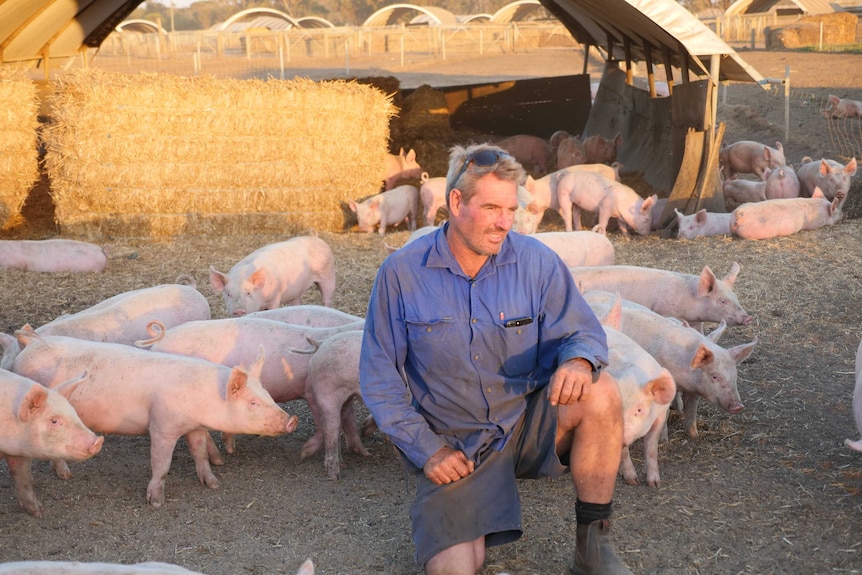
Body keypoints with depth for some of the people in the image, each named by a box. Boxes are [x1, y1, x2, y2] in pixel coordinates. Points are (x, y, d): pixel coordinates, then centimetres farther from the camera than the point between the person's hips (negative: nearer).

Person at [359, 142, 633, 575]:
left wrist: (579, 361, -26)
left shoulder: (537, 262, -7)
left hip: (529, 422, 2)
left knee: (600, 394, -28)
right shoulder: (401, 273, -9)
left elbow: (582, 331, -1)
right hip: (454, 446, -2)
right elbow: (380, 378, -3)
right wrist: (426, 449, -10)